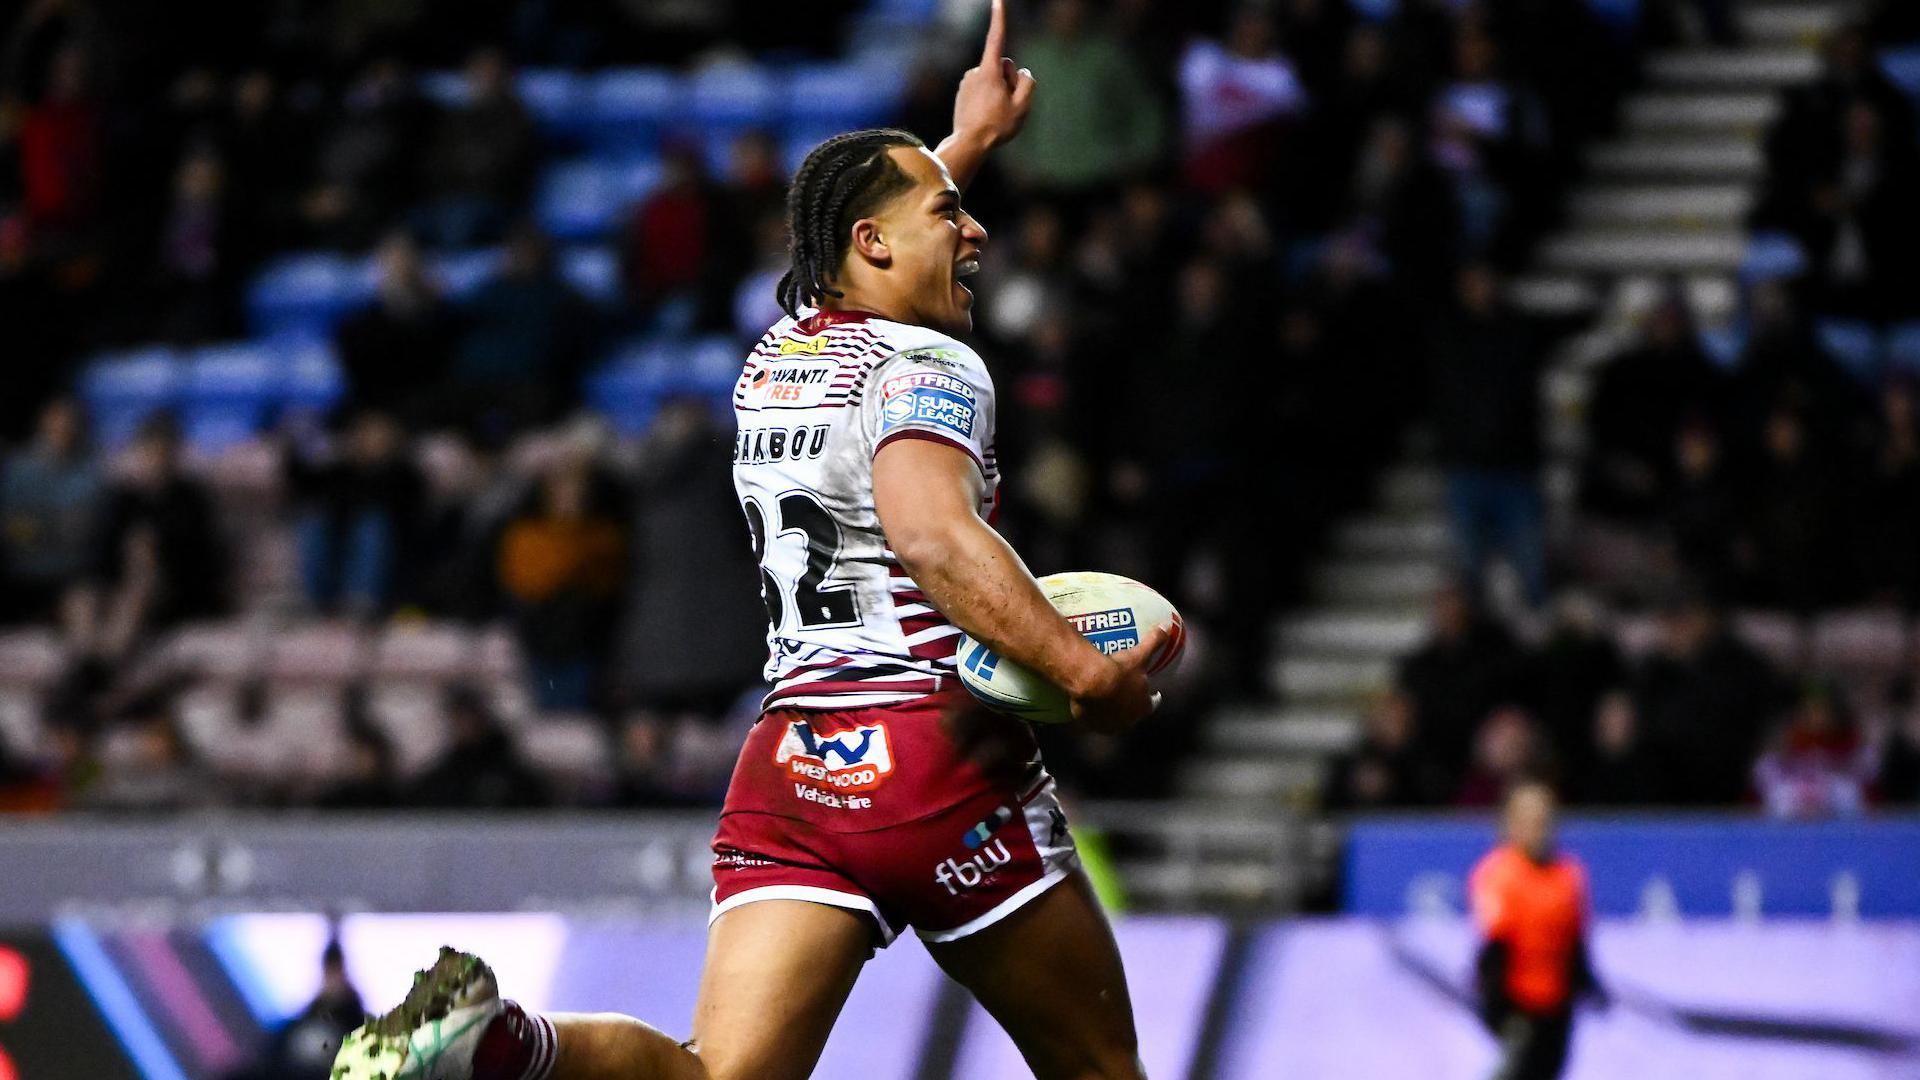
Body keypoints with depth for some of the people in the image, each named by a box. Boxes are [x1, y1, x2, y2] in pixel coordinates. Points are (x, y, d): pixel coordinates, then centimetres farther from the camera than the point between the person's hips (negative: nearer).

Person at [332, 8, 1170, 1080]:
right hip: (942, 751, -6)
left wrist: (965, 145, 55)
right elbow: (934, 534, -24)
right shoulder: (927, 369, -4)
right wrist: (1087, 672, -24)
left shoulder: (777, 356, 20)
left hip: (787, 765, 6)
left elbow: (852, 266, 44)